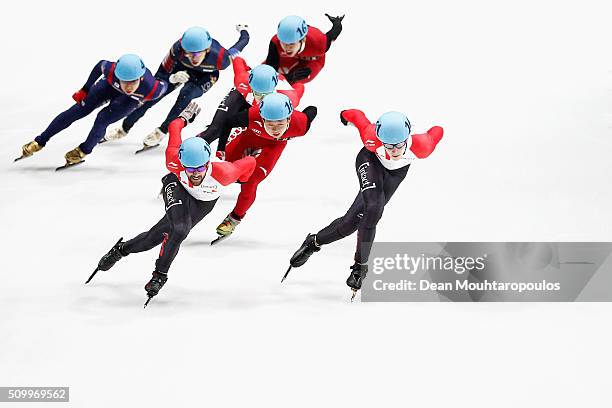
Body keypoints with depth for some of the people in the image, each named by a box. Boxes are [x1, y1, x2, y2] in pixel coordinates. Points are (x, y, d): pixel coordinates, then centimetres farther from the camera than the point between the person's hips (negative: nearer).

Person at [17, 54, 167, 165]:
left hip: (132, 100, -1)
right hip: (110, 87, 1)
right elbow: (100, 65, -17)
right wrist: (85, 90, -5)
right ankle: (40, 142, 7)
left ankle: (83, 151, 6)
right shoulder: (112, 71, -41)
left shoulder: (151, 88, -45)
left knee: (102, 119, -21)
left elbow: (164, 85, -21)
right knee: (79, 110, -5)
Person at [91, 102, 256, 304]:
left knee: (162, 234, -9)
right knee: (178, 231, -26)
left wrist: (241, 179, 1)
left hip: (203, 203, 1)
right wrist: (185, 116, 3)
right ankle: (160, 274, -3)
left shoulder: (222, 172, -41)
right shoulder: (175, 164, -37)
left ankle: (123, 249, 15)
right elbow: (174, 128, -20)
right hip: (178, 188, -1)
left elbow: (249, 163, -22)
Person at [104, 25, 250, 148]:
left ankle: (162, 131, -8)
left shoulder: (219, 57, -42)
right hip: (180, 69, 1)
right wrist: (173, 78, -48)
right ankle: (124, 128, 22)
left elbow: (242, 43, -21)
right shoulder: (178, 48, -39)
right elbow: (162, 74, -25)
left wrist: (243, 31, 2)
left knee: (186, 94, -30)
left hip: (205, 76, -1)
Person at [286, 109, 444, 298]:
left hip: (397, 172, 2)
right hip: (371, 161, -2)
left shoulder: (420, 146, -39)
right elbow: (357, 116, -19)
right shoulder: (372, 138, -39)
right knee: (373, 210, -24)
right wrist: (345, 115, 4)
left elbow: (437, 132, -17)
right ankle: (360, 265, -6)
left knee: (358, 218, -9)